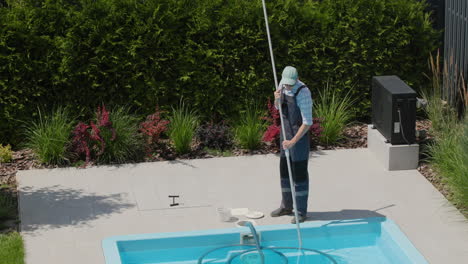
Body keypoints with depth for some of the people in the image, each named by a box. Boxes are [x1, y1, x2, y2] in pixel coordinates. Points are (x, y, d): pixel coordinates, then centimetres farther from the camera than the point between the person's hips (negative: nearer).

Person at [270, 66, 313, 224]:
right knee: (284, 170, 16)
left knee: (300, 173, -2)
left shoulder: (303, 93, -25)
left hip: (299, 135, -8)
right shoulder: (283, 84, -2)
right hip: (285, 133, 8)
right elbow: (278, 107, 14)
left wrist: (293, 141, -31)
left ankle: (301, 212, 6)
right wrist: (277, 98, -10)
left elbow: (307, 123, -25)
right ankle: (286, 206, 30)